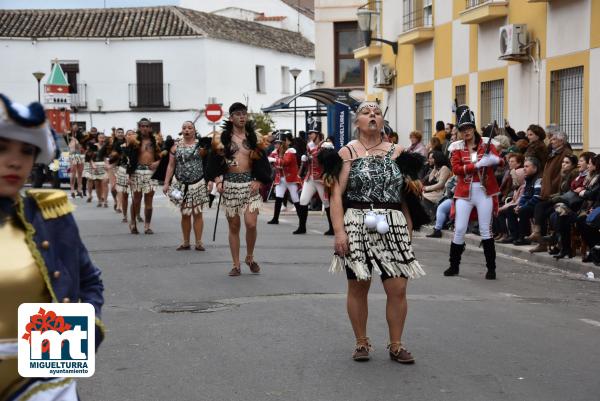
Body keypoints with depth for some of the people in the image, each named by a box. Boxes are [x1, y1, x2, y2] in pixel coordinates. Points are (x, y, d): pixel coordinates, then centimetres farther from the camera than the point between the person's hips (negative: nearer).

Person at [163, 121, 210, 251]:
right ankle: (186, 242, 15)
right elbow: (171, 166, 7)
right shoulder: (176, 146, 7)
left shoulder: (200, 144, 0)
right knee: (185, 214, 7)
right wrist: (166, 183, 2)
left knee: (197, 213, 1)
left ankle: (198, 242, 7)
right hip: (181, 185, 2)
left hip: (198, 184, -2)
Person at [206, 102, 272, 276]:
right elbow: (215, 162, 5)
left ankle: (250, 257, 12)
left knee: (251, 224, -13)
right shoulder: (222, 138, 5)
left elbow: (262, 162, 8)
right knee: (234, 226, 4)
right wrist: (218, 180, -7)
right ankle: (236, 265, 12)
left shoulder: (255, 138, 8)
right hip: (230, 185, 0)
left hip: (250, 184, 0)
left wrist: (258, 181, -5)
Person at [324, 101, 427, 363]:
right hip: (357, 227, -2)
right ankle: (361, 342, 19)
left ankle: (396, 345, 11)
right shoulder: (347, 153, 3)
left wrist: (409, 230, 10)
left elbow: (406, 194, 17)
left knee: (398, 289, -3)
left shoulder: (397, 152, 12)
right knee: (358, 287, 4)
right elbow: (337, 195, -3)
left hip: (393, 229, 2)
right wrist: (339, 231, -13)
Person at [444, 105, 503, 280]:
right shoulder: (457, 147, 2)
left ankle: (491, 268, 8)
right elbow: (456, 169, -9)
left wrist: (496, 160, -27)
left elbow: (500, 161, -3)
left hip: (484, 192, -1)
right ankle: (454, 266, 15)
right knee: (459, 229, 2)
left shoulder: (487, 144, 2)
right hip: (464, 193, 1)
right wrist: (476, 165, -22)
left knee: (485, 230, 1)